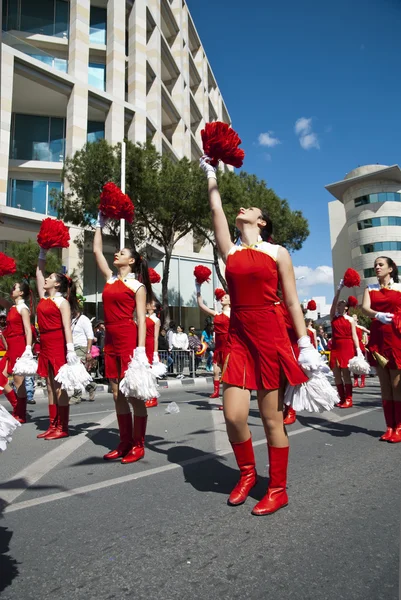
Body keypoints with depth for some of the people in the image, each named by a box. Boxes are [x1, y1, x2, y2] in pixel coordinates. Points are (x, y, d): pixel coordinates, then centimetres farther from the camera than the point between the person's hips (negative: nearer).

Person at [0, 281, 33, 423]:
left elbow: (28, 330, -16)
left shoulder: (23, 308, -8)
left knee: (18, 382, -2)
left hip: (19, 347, -8)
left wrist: (28, 349, -26)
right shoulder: (12, 306, 14)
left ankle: (21, 415, 9)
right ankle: (17, 409, 18)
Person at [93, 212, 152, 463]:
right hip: (111, 341, 7)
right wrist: (100, 224, 26)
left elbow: (141, 319, -8)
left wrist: (141, 349, -17)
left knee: (134, 394, -2)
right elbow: (97, 251, 23)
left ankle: (138, 445, 9)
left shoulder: (137, 285, -1)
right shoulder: (111, 278, 15)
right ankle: (125, 443, 20)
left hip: (129, 340, -7)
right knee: (118, 395, 9)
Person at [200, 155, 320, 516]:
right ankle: (247, 473, 27)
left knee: (272, 417, 3)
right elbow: (216, 210, 15)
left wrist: (305, 344, -3)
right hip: (239, 337, 3)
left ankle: (278, 489, 22)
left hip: (272, 337, -3)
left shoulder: (278, 252, 4)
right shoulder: (230, 251, 12)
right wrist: (211, 176, 28)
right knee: (233, 415, -1)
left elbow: (292, 302, 2)